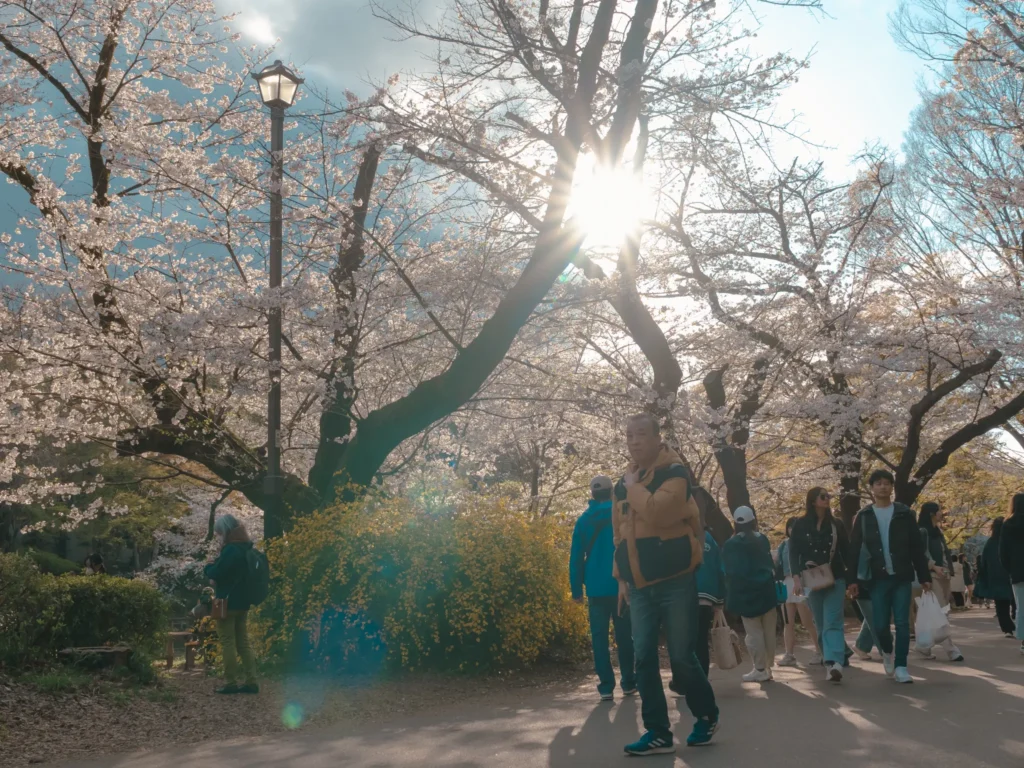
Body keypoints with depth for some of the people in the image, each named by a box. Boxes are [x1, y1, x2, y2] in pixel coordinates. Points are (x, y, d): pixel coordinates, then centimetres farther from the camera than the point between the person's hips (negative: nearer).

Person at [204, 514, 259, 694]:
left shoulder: (231, 549, -18)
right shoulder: (244, 548, 12)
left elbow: (216, 573, -18)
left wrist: (207, 567, 2)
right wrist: (214, 566, 11)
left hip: (228, 603, -9)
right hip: (242, 601, 9)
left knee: (228, 643, -2)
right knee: (243, 642, 10)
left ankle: (231, 683, 0)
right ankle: (251, 681, 9)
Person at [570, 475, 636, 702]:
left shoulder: (584, 520, 3)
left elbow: (576, 557, 1)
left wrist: (577, 589, 4)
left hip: (596, 589, 0)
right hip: (621, 587, 0)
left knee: (599, 637, 4)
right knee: (624, 636, 11)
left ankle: (606, 686, 0)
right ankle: (628, 683, 15)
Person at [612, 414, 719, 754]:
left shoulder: (675, 472, -8)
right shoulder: (623, 484, 13)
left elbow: (658, 512, -27)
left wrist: (633, 486, -13)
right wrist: (622, 578, 18)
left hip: (674, 582, -6)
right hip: (639, 587, 6)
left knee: (682, 657, 0)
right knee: (644, 659, 2)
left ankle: (707, 716, 24)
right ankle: (658, 732, 10)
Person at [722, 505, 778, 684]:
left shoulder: (730, 545, -6)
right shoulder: (762, 539, 8)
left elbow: (730, 573, -7)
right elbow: (770, 564, 13)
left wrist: (730, 598, 1)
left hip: (746, 593, -5)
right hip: (766, 589, 5)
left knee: (754, 632, -1)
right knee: (768, 631, 9)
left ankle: (760, 670, 0)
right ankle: (768, 667, 14)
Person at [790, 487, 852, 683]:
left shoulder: (837, 524, 7)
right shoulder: (801, 525, 4)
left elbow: (846, 552, 9)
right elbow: (794, 552, 1)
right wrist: (796, 577, -9)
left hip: (835, 579, -1)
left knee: (832, 622, -13)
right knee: (821, 623, 5)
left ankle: (834, 664, -26)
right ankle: (832, 662, 14)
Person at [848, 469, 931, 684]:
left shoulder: (904, 513, 4)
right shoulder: (864, 516, 4)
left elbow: (917, 547, 4)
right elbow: (855, 550, 4)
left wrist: (924, 576, -1)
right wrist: (853, 579, -2)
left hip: (902, 577, 0)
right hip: (877, 578, 0)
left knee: (902, 623, -3)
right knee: (880, 624, 0)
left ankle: (900, 666, 7)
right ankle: (887, 652, 29)